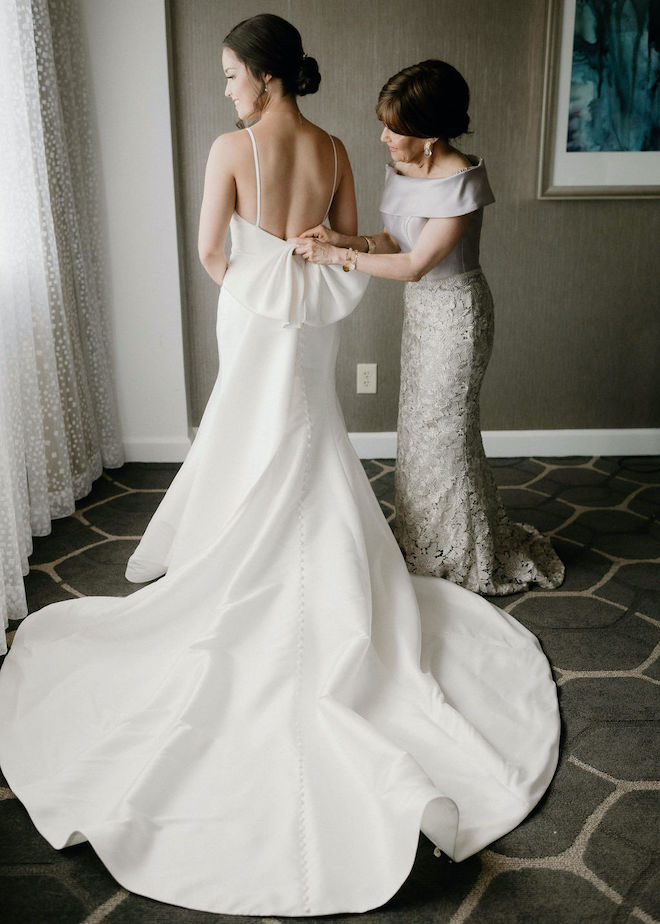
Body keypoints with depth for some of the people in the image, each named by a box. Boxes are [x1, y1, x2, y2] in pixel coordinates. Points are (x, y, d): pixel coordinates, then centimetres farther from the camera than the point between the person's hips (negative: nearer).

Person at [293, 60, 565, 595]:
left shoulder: (460, 181, -25)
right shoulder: (402, 170, 1)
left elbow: (415, 264, -24)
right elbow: (396, 240, 6)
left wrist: (338, 256, -22)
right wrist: (340, 239, -10)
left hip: (454, 311, -9)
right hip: (421, 307, 9)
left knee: (443, 429, 1)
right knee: (419, 422, 16)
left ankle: (470, 561, 20)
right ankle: (424, 540, 34)